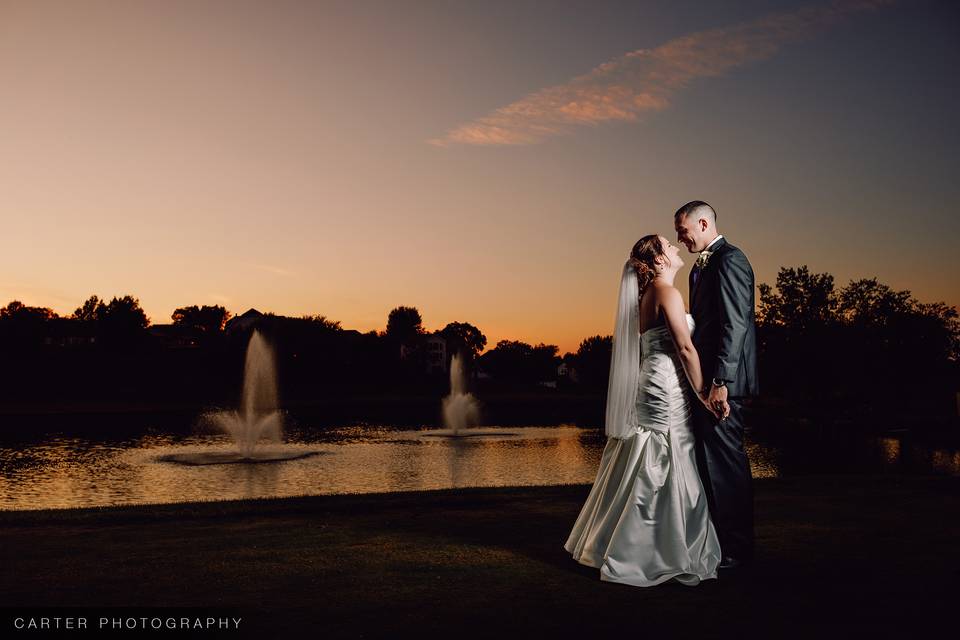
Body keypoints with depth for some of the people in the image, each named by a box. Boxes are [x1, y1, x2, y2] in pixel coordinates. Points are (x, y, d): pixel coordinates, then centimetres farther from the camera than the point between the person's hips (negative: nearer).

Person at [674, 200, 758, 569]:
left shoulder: (729, 260, -11)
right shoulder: (701, 266, 19)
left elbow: (734, 324, -19)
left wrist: (720, 382, -23)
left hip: (721, 381, -10)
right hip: (703, 379, 10)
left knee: (725, 461, -3)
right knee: (708, 460, 15)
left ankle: (735, 549, 7)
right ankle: (717, 538, 26)